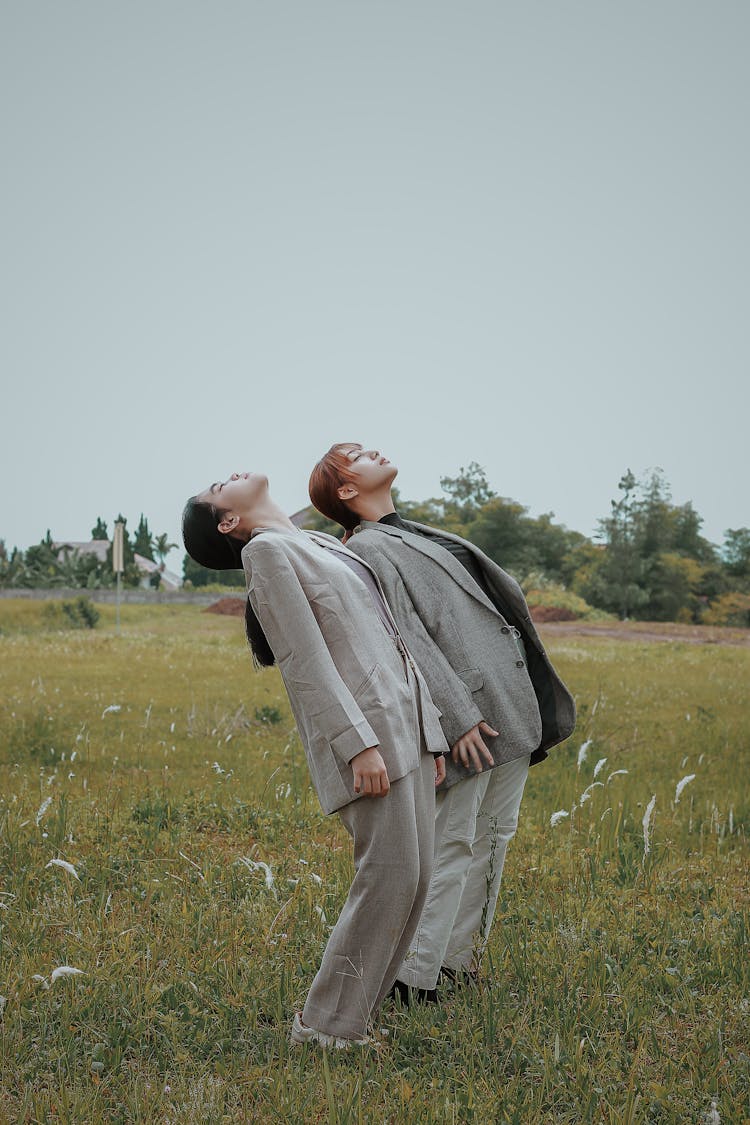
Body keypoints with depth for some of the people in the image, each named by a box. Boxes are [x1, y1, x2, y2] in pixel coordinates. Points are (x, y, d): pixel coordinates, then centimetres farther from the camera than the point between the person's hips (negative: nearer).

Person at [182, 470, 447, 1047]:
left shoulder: (324, 544, 22)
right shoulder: (267, 549, -3)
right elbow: (305, 659, -12)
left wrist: (429, 732, 16)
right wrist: (359, 743, -19)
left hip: (406, 723, 8)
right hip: (360, 727, -8)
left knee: (414, 876, 7)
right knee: (389, 875, -9)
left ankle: (349, 1013, 19)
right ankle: (328, 1026, 6)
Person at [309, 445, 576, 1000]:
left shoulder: (420, 533, 23)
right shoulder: (367, 548, -6)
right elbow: (406, 638, -16)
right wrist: (460, 714, -22)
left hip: (517, 702, 9)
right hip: (471, 708, -9)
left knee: (494, 834, 12)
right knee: (454, 844, -5)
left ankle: (461, 960, 23)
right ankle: (413, 975, 5)